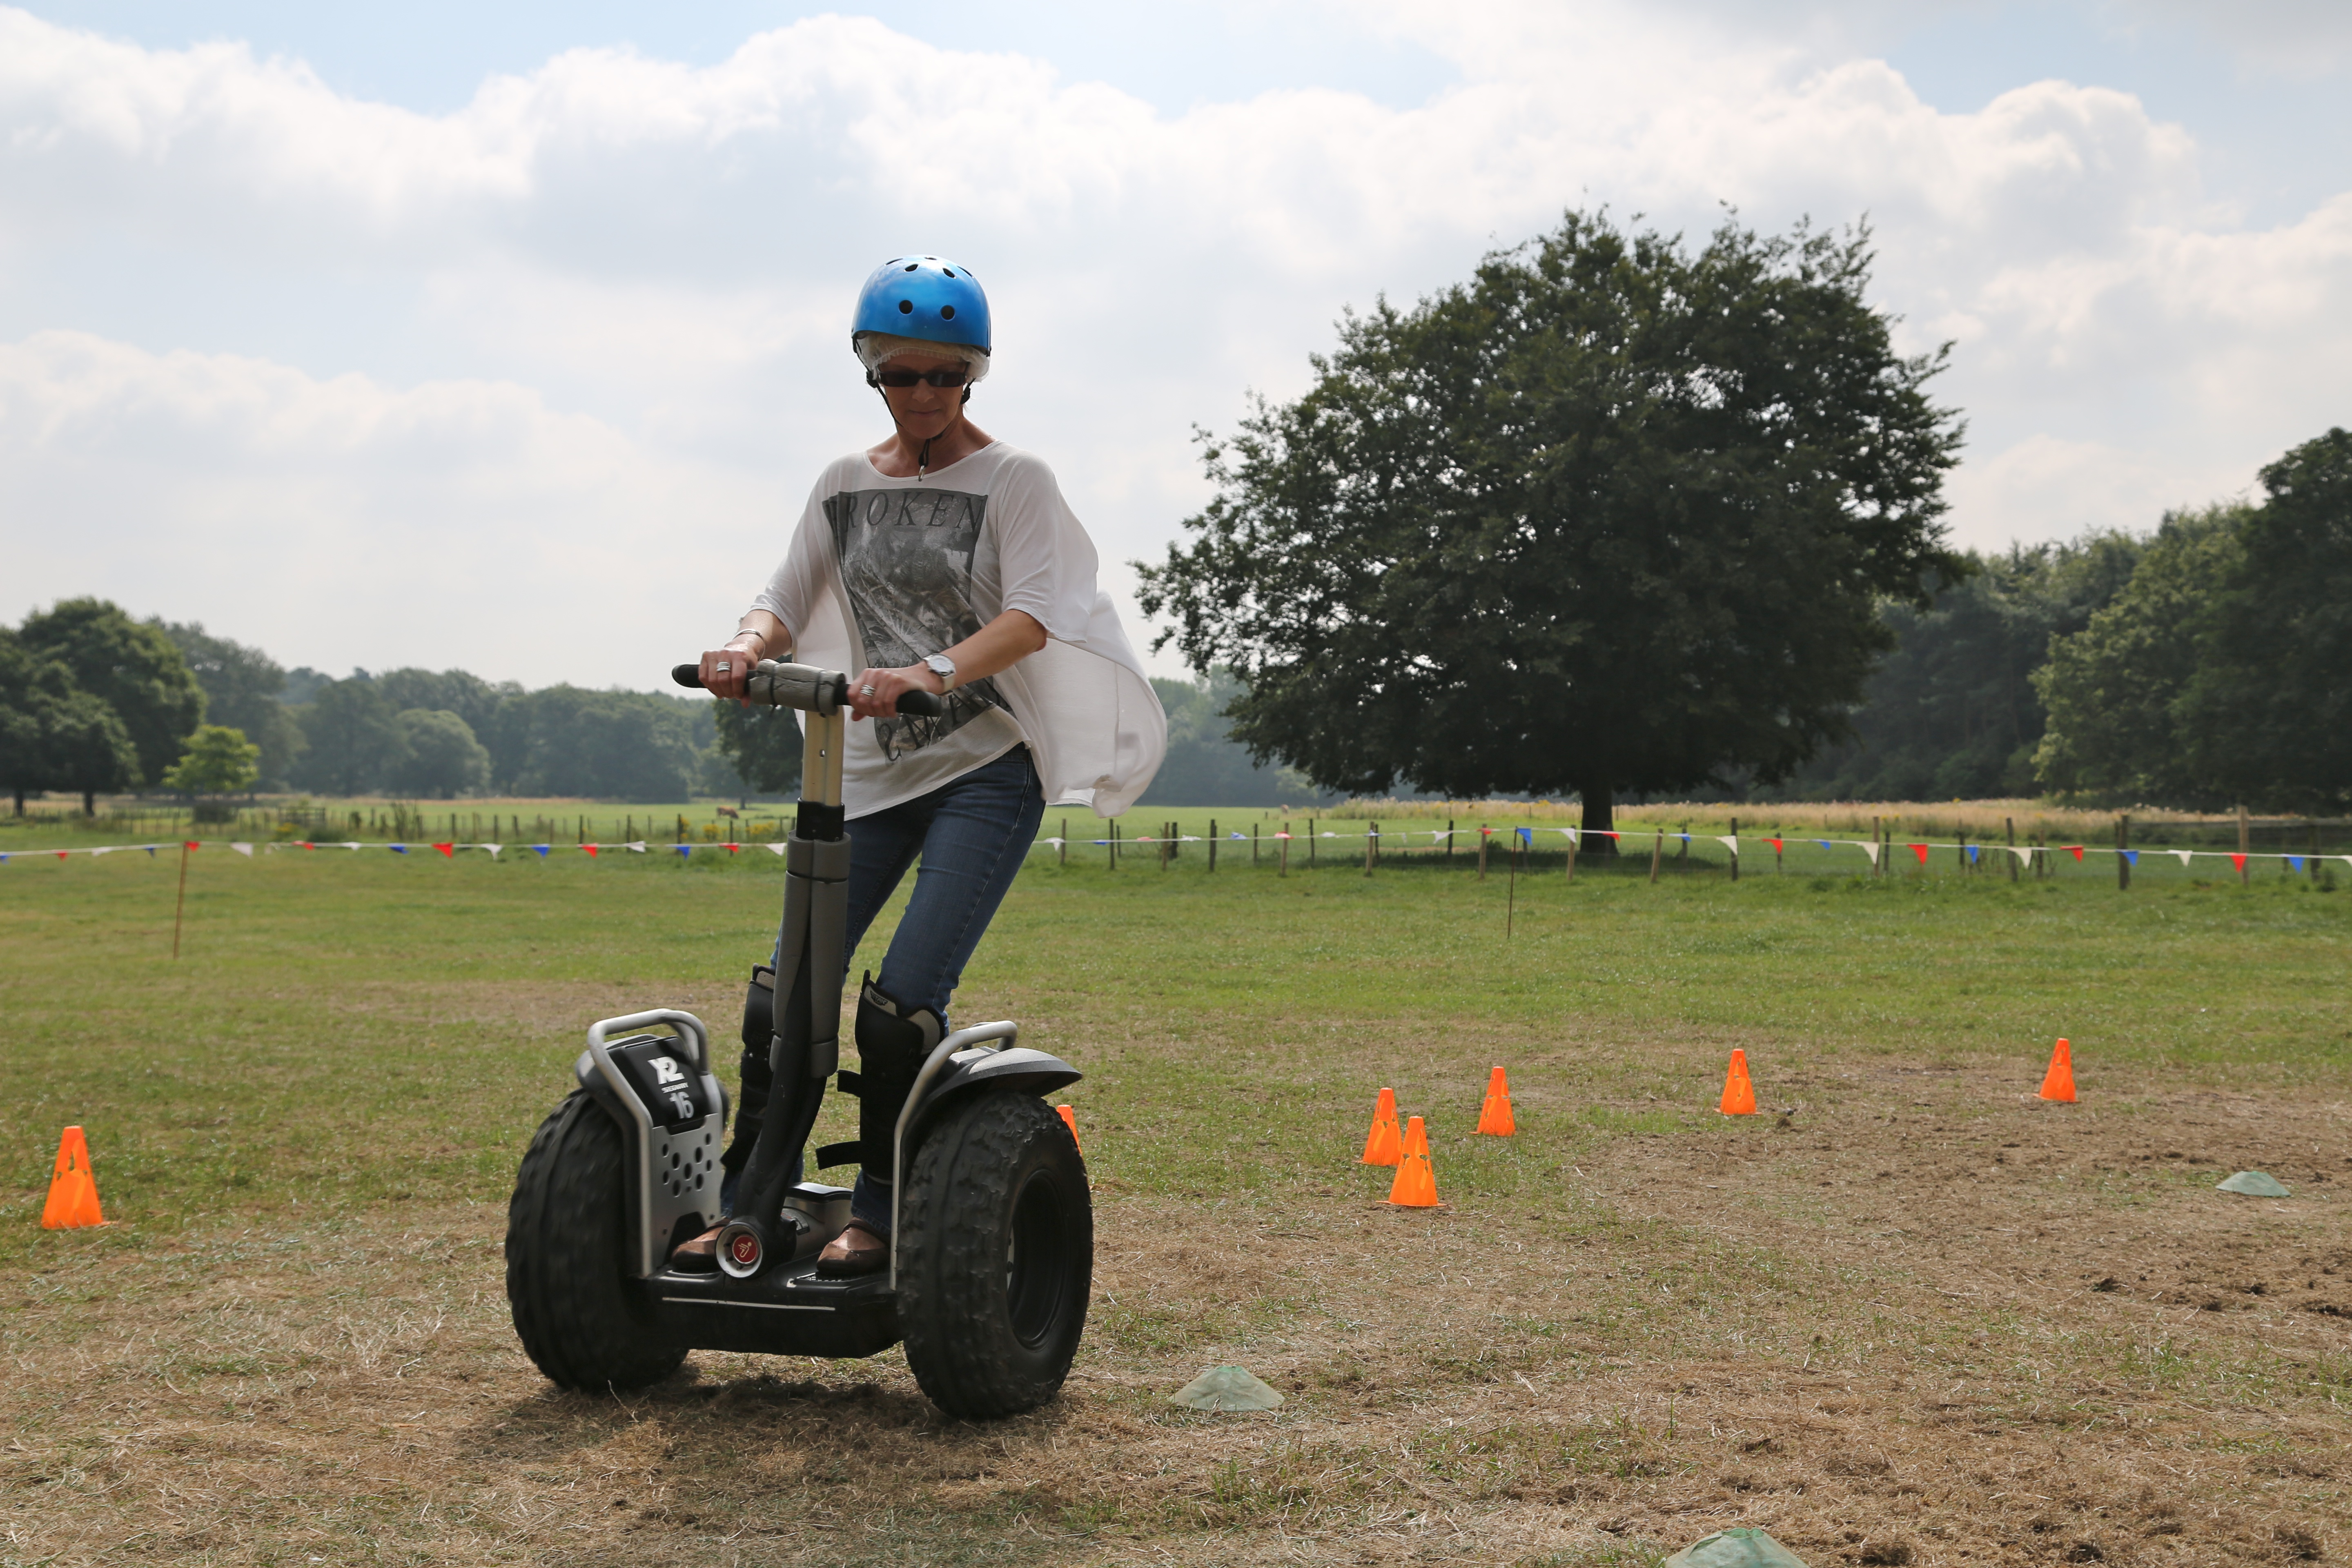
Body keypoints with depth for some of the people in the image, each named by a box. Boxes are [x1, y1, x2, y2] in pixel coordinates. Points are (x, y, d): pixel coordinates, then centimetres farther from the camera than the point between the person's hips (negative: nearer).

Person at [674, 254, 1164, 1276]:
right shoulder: (846, 485, 11)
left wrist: (932, 672, -34)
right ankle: (742, 1207, 6)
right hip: (873, 771, 5)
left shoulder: (1014, 480, -3)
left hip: (987, 770, -5)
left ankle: (881, 1214, -1)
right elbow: (789, 599, 10)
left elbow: (1033, 616, -16)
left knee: (903, 999, -16)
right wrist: (746, 646, -15)